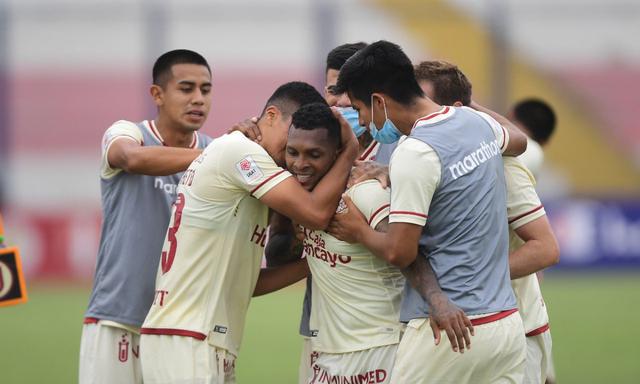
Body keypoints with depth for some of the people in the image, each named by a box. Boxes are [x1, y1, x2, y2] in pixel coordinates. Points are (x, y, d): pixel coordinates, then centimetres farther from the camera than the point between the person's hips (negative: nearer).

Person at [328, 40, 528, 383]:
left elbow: (399, 253, -16)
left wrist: (359, 232, 4)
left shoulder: (414, 155, -16)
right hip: (506, 322, 8)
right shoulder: (476, 122, 9)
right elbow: (518, 141, 34)